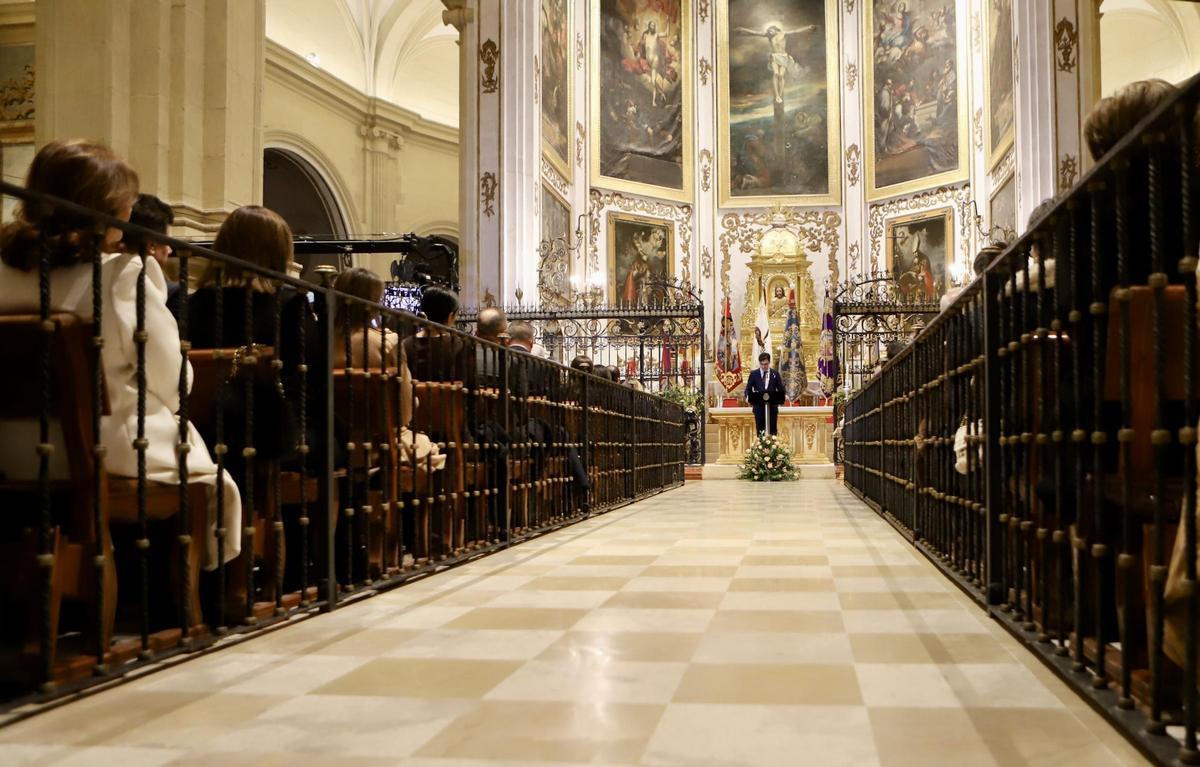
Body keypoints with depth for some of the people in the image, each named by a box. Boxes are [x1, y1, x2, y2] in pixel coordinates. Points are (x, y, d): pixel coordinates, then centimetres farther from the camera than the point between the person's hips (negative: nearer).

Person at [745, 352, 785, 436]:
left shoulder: (775, 374, 5)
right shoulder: (754, 374, 5)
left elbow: (781, 390, 5)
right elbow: (748, 388, 4)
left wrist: (779, 399, -16)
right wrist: (748, 397, -17)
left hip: (772, 406, 0)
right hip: (758, 406, 0)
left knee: (772, 430, 2)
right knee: (760, 429, 3)